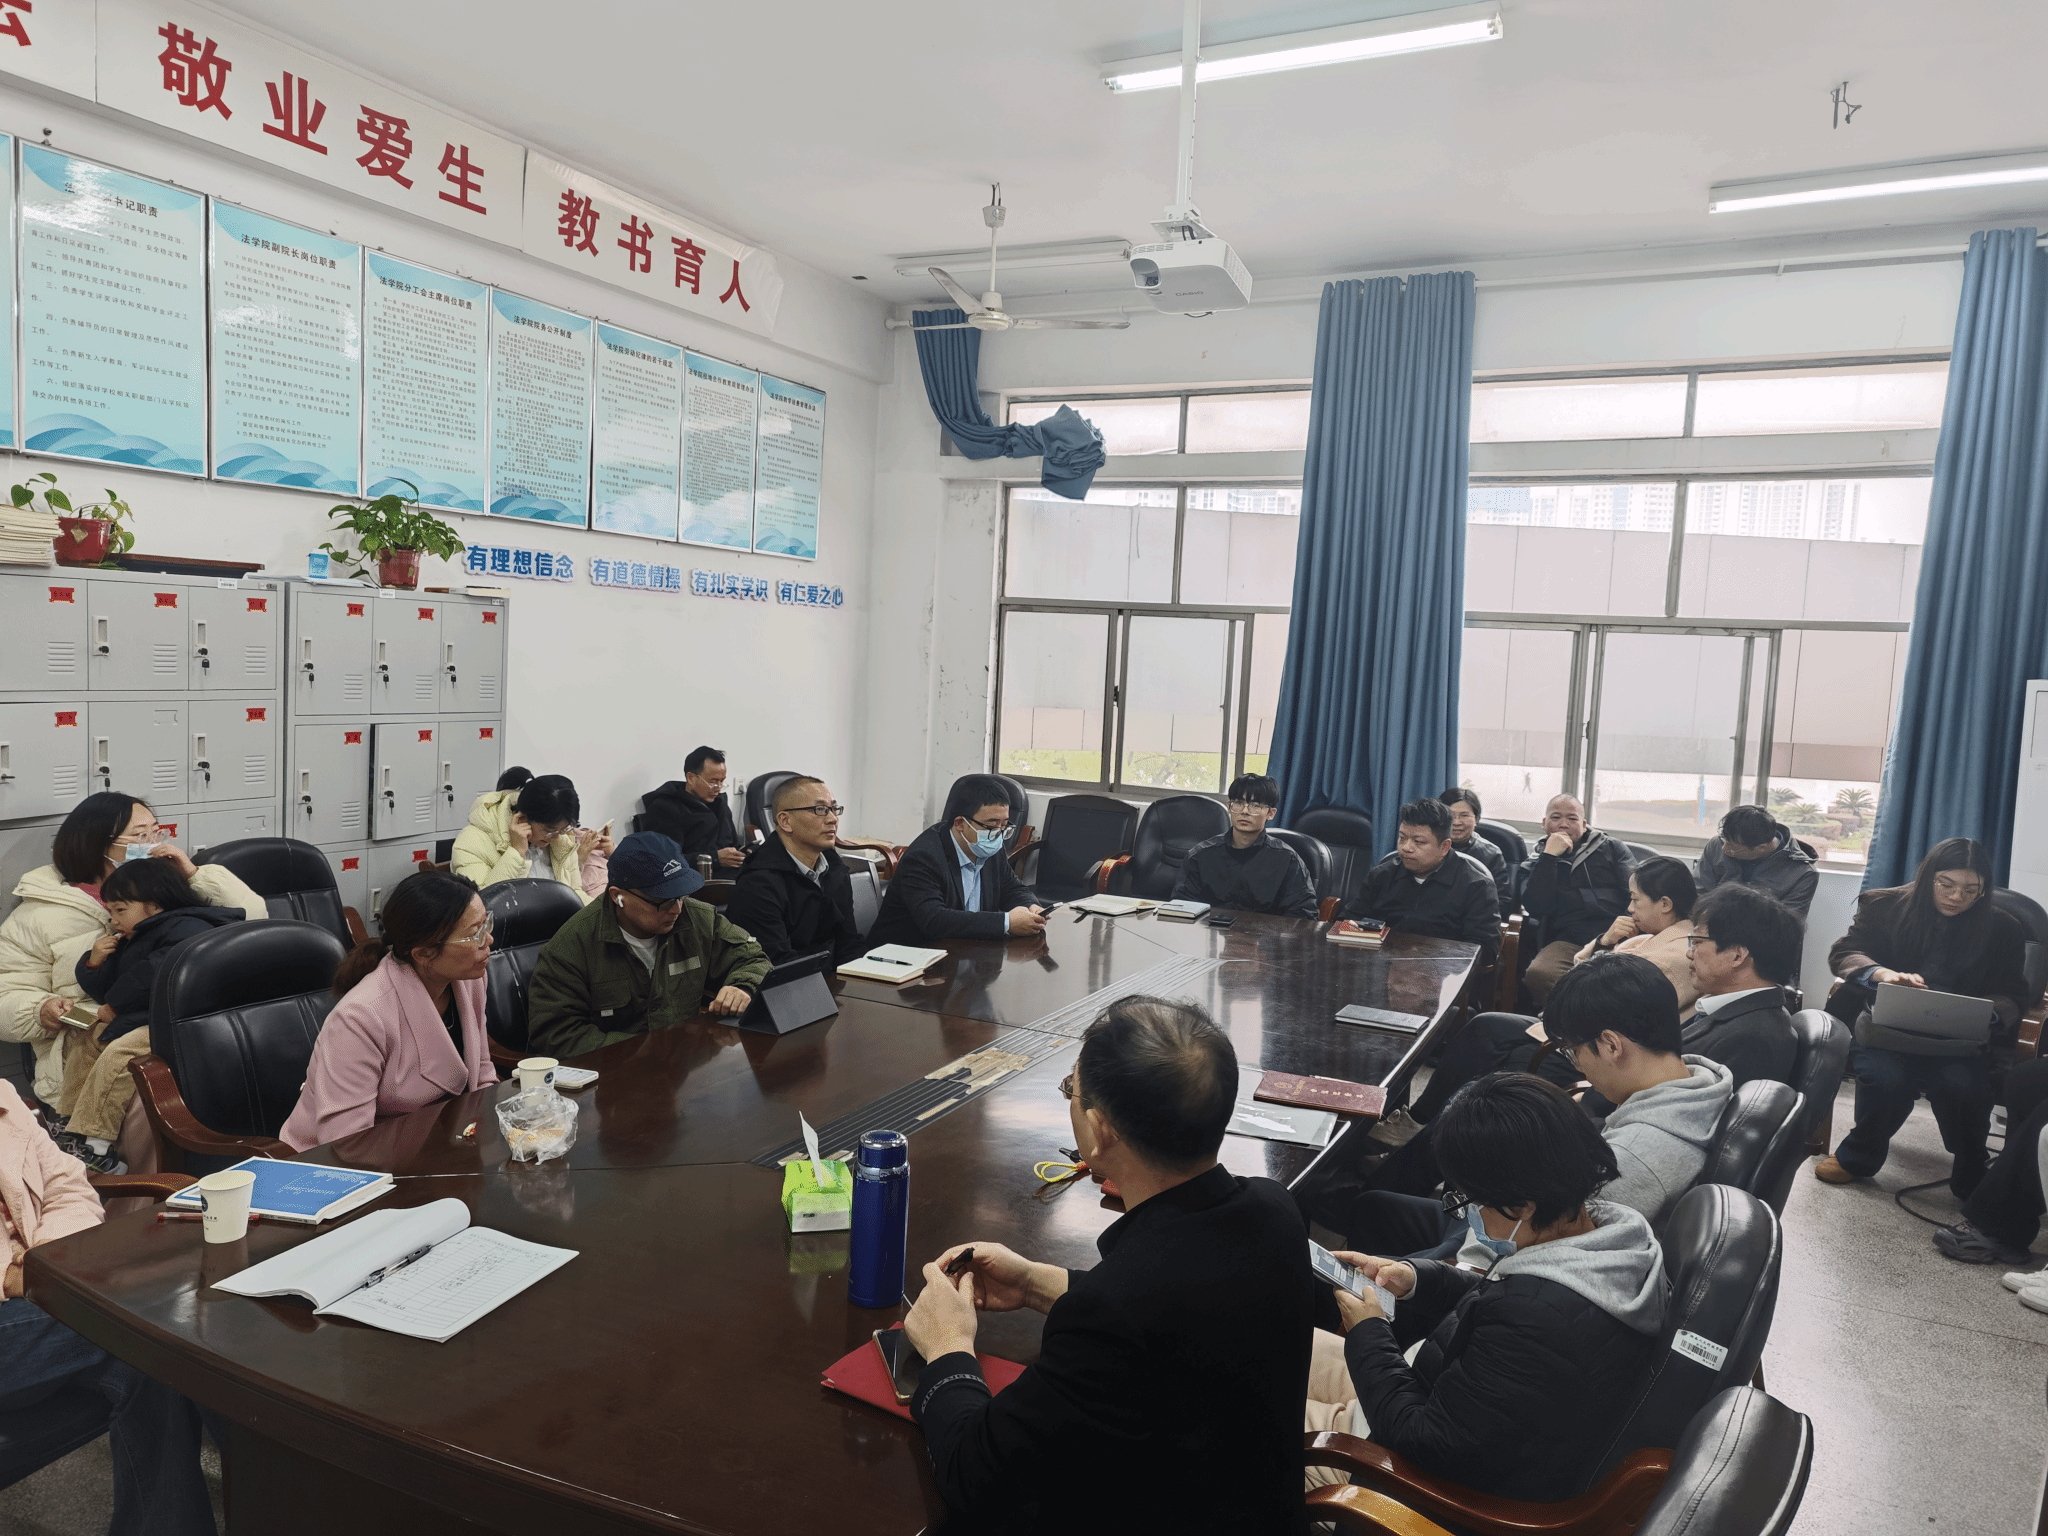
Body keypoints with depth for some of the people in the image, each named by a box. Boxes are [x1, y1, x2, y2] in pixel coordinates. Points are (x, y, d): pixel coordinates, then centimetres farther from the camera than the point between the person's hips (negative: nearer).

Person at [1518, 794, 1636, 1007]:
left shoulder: (1611, 848, 24)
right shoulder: (1535, 866, 25)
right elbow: (1535, 907, 5)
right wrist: (1549, 856, 4)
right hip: (1568, 941, 1)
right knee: (1537, 974, -34)